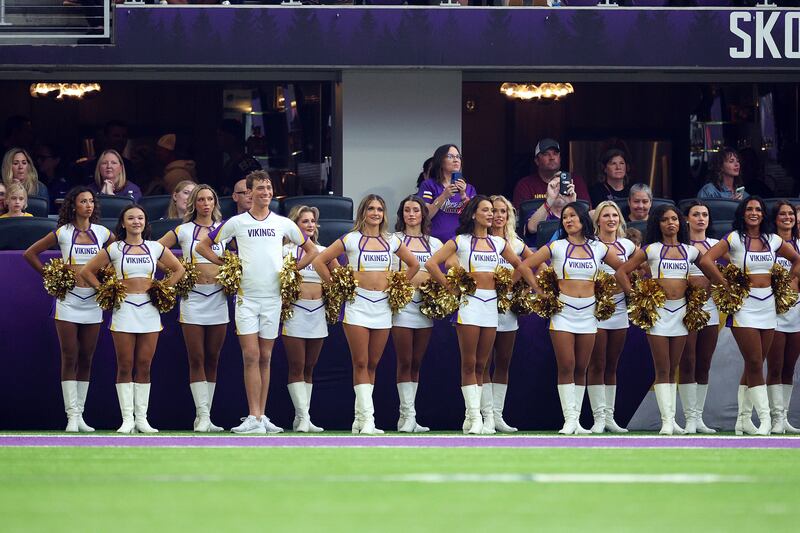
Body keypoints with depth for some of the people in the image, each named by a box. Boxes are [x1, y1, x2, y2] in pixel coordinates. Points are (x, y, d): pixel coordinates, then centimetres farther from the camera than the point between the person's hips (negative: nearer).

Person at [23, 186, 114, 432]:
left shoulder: (102, 233, 6)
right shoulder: (63, 233, 0)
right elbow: (30, 253, 5)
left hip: (93, 300, 3)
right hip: (68, 299, -3)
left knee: (86, 359, 5)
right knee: (69, 358, -5)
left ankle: (79, 414, 11)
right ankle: (72, 415, -6)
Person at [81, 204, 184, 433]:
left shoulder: (155, 248, 8)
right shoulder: (115, 249, 3)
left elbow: (178, 270, 19)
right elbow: (87, 271, 7)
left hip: (149, 309, 2)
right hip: (124, 309, -1)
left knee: (144, 366, 1)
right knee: (125, 366, -3)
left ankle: (141, 418, 4)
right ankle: (127, 418, -2)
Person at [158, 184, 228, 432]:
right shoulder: (183, 231, 4)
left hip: (218, 297, 2)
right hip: (193, 297, -2)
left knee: (212, 359, 4)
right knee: (197, 360, -6)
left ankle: (205, 417, 9)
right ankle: (202, 416, -8)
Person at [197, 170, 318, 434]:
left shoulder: (283, 224, 7)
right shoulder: (236, 222, 3)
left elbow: (311, 250, 19)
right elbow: (203, 246, 10)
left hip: (273, 297, 2)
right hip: (246, 296, -2)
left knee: (265, 358, 6)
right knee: (251, 357, -8)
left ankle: (261, 416, 10)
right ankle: (254, 417, -11)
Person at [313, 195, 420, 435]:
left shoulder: (391, 241, 10)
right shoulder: (351, 239, 0)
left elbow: (414, 264, 23)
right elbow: (319, 261, 0)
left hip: (383, 305, 4)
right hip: (358, 304, -4)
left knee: (372, 364, 5)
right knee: (361, 364, -8)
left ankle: (359, 419, 11)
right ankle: (367, 419, -12)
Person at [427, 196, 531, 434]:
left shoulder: (498, 243, 12)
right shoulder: (460, 241, -1)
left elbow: (519, 265, 24)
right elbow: (431, 264, -6)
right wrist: (449, 286, -8)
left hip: (491, 304, 5)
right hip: (470, 302, -5)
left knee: (481, 365, 5)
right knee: (469, 364, -6)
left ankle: (471, 417, 7)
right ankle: (474, 417, -8)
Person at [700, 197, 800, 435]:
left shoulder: (772, 240, 9)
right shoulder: (734, 239, -5)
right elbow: (706, 260, -16)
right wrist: (726, 286, -13)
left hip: (768, 306, 5)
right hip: (745, 307, -5)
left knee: (754, 366, 8)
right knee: (754, 364, -9)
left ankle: (744, 419, 15)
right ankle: (765, 418, -8)